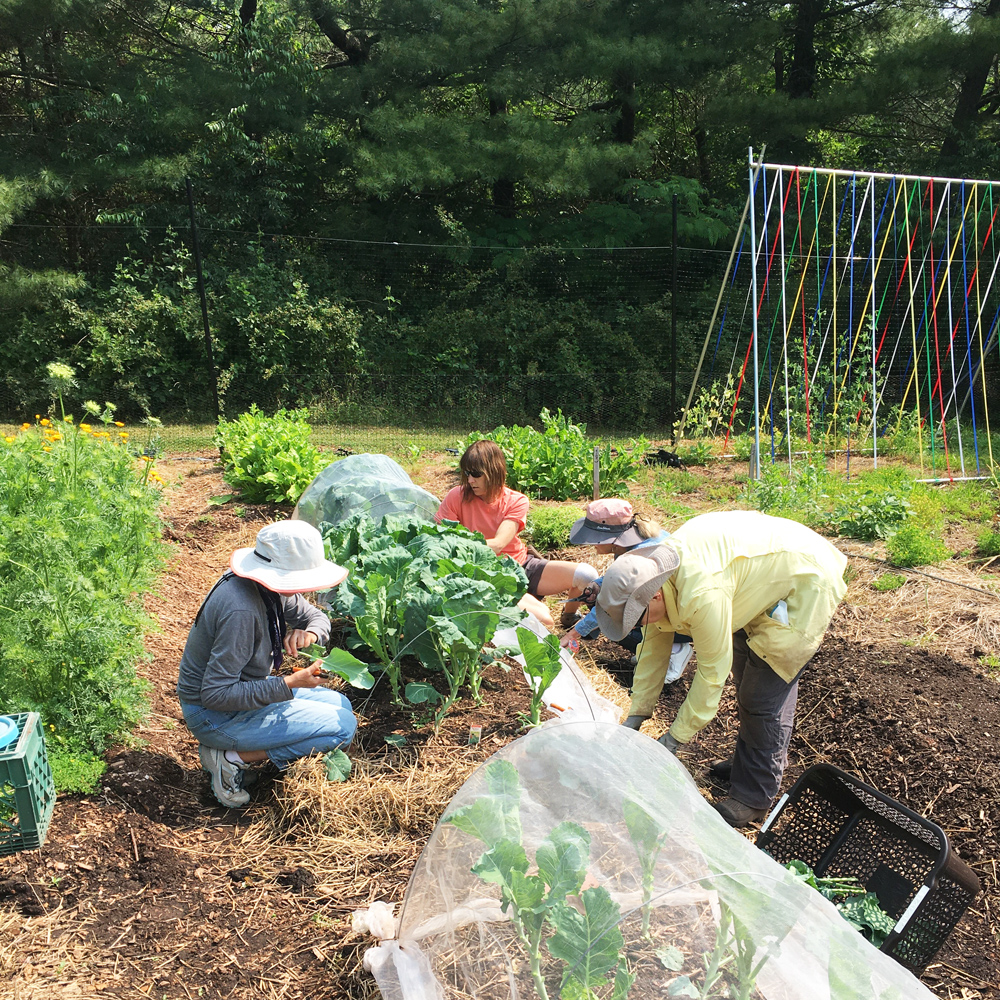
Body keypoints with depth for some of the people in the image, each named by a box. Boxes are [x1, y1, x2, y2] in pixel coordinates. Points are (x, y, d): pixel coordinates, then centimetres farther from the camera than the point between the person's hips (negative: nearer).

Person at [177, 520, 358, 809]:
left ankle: (231, 748, 10)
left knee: (340, 705, 13)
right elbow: (215, 695, -31)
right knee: (342, 726, -13)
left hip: (242, 688, 9)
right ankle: (232, 757, -5)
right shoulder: (241, 611, -33)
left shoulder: (270, 587, -6)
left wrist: (310, 633, -15)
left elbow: (316, 616, 9)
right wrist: (288, 685, -30)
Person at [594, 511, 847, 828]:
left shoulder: (702, 594, -38)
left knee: (763, 697, -7)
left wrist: (674, 738, -16)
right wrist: (636, 715, 1)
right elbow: (654, 646, -1)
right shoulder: (655, 570, -11)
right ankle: (748, 763, 40)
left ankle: (753, 798, 10)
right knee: (747, 679, 20)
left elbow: (712, 671, -27)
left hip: (806, 584, -9)